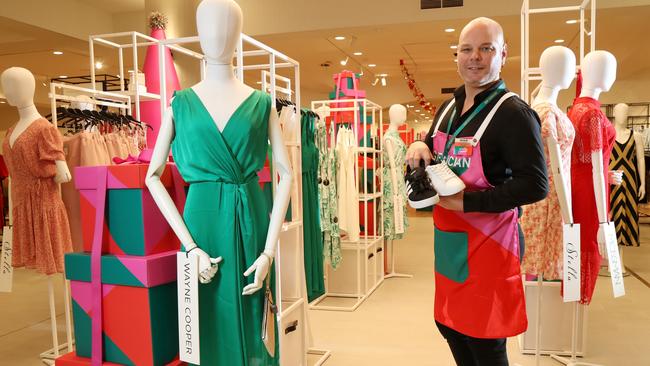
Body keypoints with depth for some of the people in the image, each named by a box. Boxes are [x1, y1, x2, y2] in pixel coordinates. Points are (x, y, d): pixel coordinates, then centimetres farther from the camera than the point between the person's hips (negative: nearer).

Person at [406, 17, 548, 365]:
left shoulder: (514, 113, -15)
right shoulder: (448, 107, 9)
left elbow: (535, 185, -22)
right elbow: (434, 152, 22)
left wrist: (466, 202, -23)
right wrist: (420, 147, -2)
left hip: (488, 242, -7)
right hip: (447, 236, 8)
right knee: (448, 324, 20)